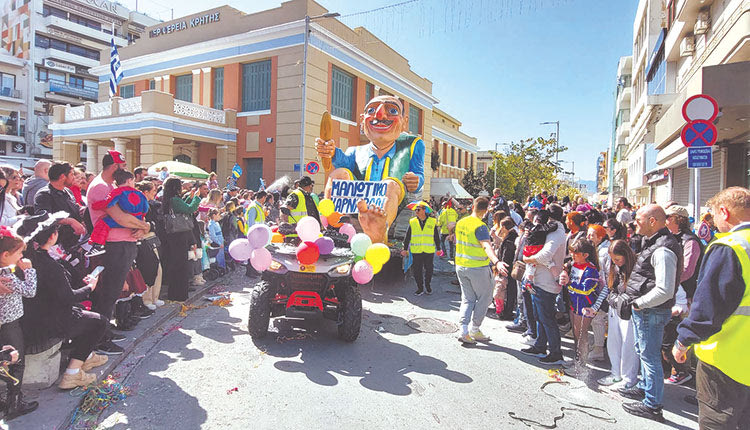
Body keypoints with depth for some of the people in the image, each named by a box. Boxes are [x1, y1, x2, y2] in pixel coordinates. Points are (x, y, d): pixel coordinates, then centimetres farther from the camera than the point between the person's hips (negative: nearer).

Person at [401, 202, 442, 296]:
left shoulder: (432, 222, 0)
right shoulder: (412, 222, 2)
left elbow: (436, 237, 8)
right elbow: (407, 237, 7)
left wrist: (438, 248, 11)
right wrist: (405, 249, 7)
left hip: (429, 251, 0)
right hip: (416, 251, 0)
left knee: (429, 269, 10)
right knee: (417, 270, 3)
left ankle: (428, 285, 30)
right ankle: (420, 288, 17)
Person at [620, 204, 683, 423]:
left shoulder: (662, 250, -24)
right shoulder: (652, 243, 9)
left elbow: (664, 290, -29)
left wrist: (639, 303, -19)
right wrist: (633, 297, 12)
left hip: (652, 312, -10)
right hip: (643, 309, 10)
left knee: (650, 356, 2)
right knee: (642, 351, 24)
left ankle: (652, 406, 15)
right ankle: (644, 388, 42)